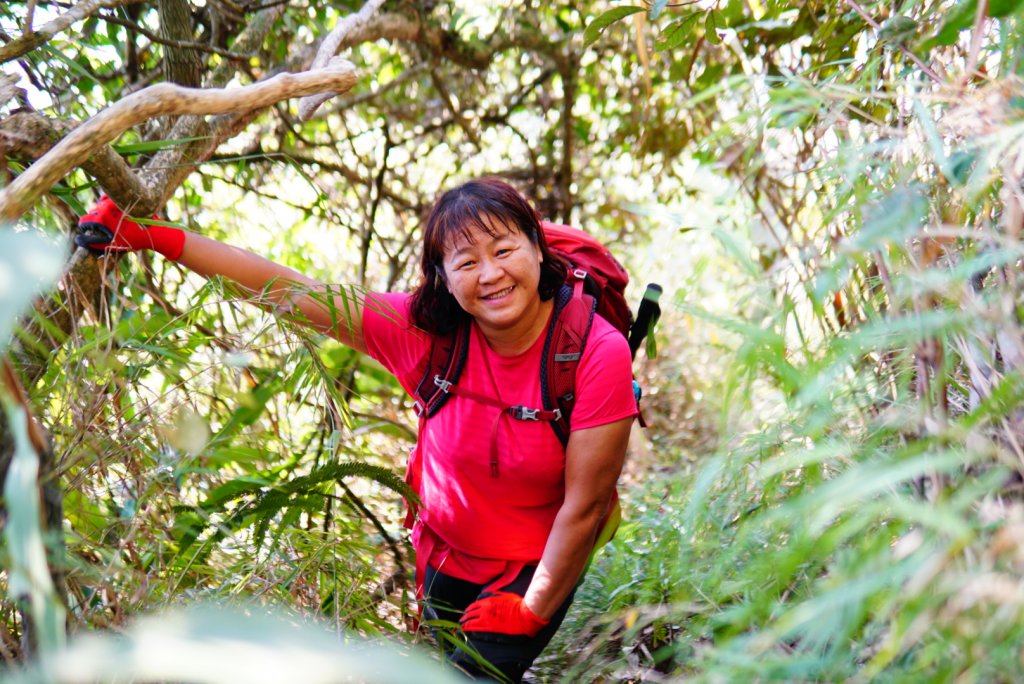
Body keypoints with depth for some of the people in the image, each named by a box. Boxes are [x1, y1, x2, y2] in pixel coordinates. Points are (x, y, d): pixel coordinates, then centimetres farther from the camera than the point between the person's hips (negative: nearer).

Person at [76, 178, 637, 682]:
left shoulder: (599, 352, -27)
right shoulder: (425, 328, -20)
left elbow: (585, 505, -20)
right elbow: (290, 290, -18)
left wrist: (527, 615, -14)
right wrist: (154, 237, -22)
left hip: (537, 572, -3)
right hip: (440, 556, 4)